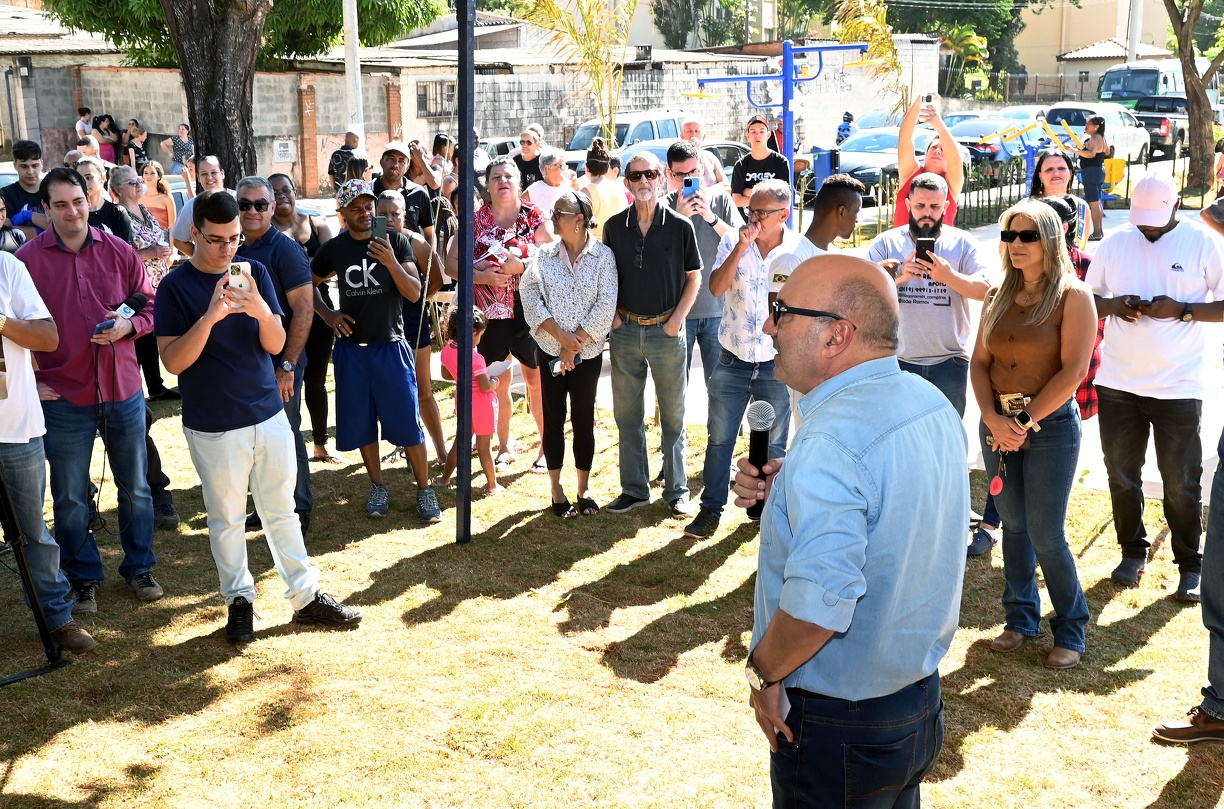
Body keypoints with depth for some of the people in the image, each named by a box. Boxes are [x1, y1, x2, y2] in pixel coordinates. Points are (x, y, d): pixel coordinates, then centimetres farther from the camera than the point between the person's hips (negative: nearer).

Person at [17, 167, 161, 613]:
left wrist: (128, 325, -13)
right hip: (63, 396, -2)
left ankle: (139, 567, 31)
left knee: (135, 488, 13)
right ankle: (83, 577, 25)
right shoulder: (28, 258, -6)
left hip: (123, 391, 2)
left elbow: (150, 307, 7)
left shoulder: (120, 252, 0)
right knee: (70, 497, 8)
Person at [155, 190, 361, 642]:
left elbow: (276, 345, -2)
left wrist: (262, 311, -23)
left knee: (281, 511, 13)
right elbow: (174, 361, -15)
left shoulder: (255, 273, 1)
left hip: (268, 414, 3)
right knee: (226, 518, 10)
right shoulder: (176, 287, -8)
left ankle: (306, 595, 22)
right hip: (213, 427, -3)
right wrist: (209, 318, -30)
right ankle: (239, 600, 25)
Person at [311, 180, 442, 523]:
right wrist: (328, 316, 1)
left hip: (391, 346, -2)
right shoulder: (333, 249, 1)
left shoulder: (395, 242, -4)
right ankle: (378, 487, 24)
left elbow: (414, 293, -11)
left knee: (408, 422, -2)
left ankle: (424, 490, 10)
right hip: (351, 349, 2)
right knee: (361, 424, 9)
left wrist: (391, 262, -26)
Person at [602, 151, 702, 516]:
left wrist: (677, 319, -6)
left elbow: (693, 277, 2)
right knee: (627, 414, 9)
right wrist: (612, 315, 0)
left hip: (666, 331, -2)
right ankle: (634, 489, 20)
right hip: (625, 331, 3)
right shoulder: (614, 226, 3)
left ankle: (676, 490, 16)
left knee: (673, 414, 6)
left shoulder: (680, 226, -4)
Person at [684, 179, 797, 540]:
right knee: (719, 439, 7)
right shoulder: (733, 242, -3)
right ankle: (711, 508, 18)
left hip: (777, 365, -1)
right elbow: (716, 287, -15)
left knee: (773, 445, 12)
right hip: (732, 361, 1)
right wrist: (741, 248, -23)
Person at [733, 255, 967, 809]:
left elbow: (819, 603, -36)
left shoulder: (832, 441, -30)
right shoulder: (931, 405, 0)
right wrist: (786, 490, 1)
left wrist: (765, 672, -18)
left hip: (839, 733, -8)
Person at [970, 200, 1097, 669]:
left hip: (1050, 424, -5)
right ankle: (1021, 619, 25)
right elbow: (979, 362, 5)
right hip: (998, 422, 5)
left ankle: (1071, 630, 14)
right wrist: (994, 418, -10)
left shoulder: (1072, 296, -7)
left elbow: (1074, 371, -14)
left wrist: (1024, 422, -14)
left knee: (1045, 533, -3)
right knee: (1013, 524, 11)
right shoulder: (998, 296, 9)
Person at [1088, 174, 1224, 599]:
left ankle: (1190, 564, 18)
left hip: (1178, 385, -3)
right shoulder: (1114, 242, 3)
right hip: (1117, 383, 3)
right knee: (1121, 473, 12)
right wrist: (1112, 305, -10)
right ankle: (1133, 552, 29)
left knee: (1181, 483, 4)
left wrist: (1181, 309, -19)